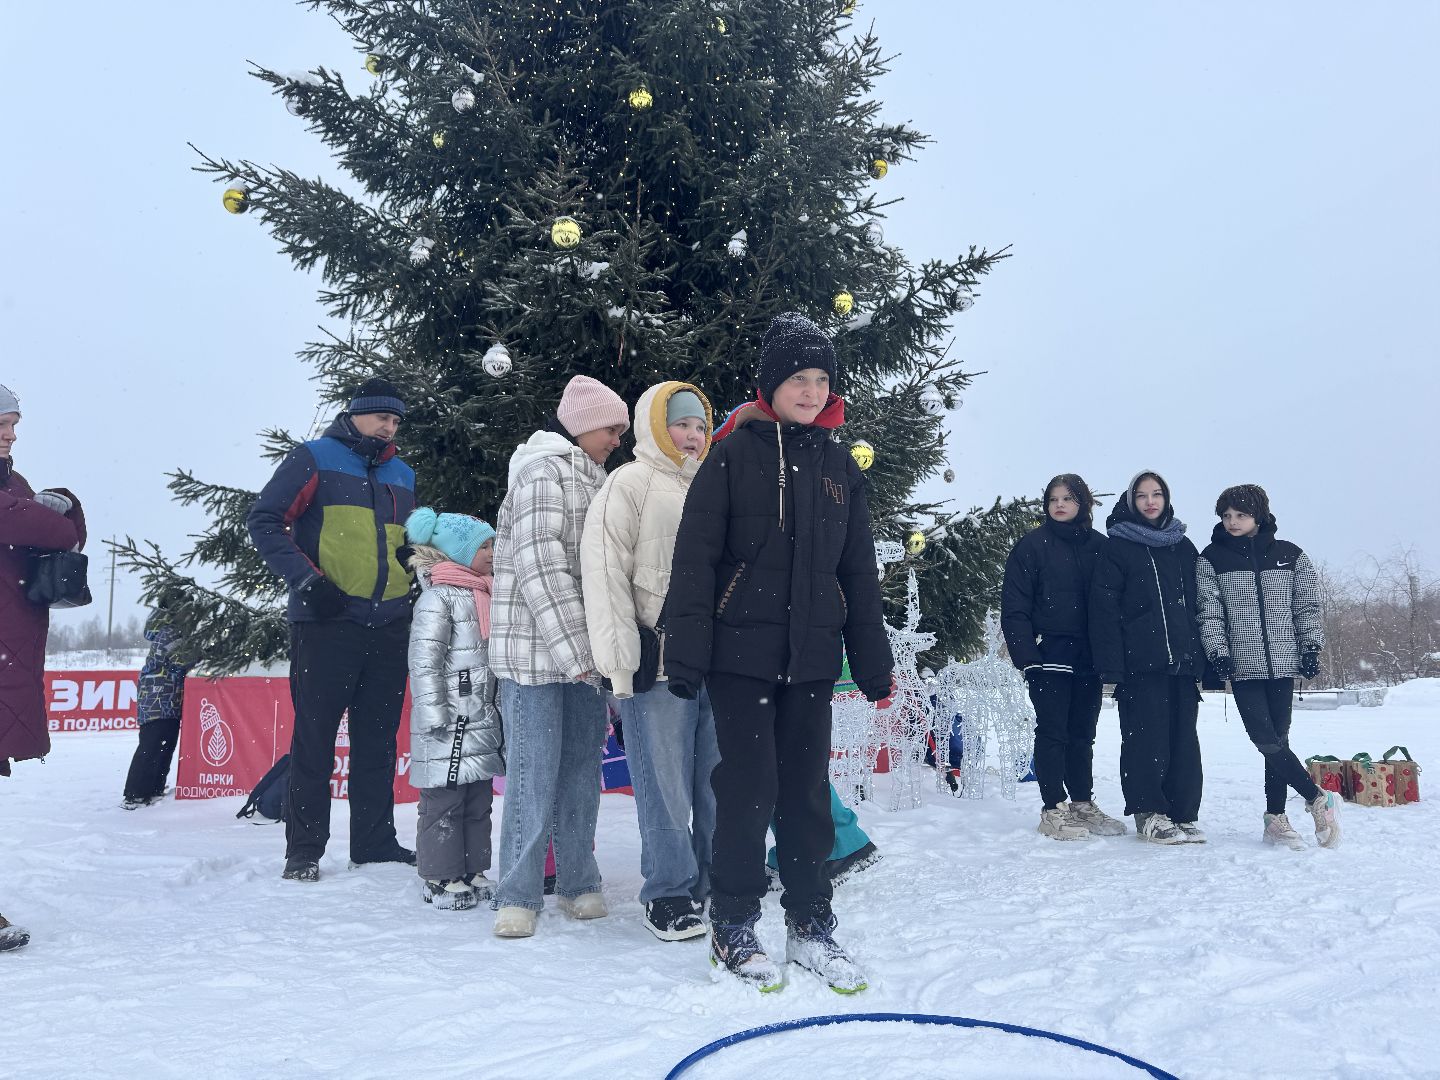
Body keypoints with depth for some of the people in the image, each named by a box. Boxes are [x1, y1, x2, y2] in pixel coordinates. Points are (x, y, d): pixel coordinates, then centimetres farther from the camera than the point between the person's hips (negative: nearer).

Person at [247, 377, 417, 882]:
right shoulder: (315, 458, 2)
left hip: (390, 626, 5)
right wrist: (307, 580, -14)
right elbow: (264, 519, -5)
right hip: (327, 623, -5)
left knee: (378, 741, 10)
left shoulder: (403, 475, 19)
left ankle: (375, 842, 19)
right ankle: (304, 850, 9)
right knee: (314, 739, -1)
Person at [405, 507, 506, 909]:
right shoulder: (438, 596, -11)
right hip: (449, 724, -9)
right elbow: (423, 660, -16)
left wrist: (499, 711, 24)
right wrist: (435, 715, -19)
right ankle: (440, 877, 8)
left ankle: (472, 872, 23)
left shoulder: (485, 594, 16)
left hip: (482, 722, 9)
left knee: (478, 801, 14)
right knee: (445, 802, -2)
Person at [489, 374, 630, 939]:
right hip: (535, 650, -8)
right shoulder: (542, 471, -9)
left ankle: (579, 883, 20)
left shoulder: (592, 480, 19)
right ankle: (518, 896, 5)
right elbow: (541, 566, -17)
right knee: (534, 773, -5)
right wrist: (573, 650, -20)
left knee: (582, 769, 9)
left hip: (582, 652, 8)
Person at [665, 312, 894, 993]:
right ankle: (733, 926, 14)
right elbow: (695, 555, -7)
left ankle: (810, 925, 21)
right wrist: (686, 649, -14)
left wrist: (873, 658, 14)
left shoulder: (839, 465, 13)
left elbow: (860, 571, 17)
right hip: (741, 651, -4)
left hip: (812, 656, 5)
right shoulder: (736, 452, -2)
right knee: (750, 786, -2)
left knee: (808, 790, 10)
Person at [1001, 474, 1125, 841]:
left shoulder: (1099, 546, 9)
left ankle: (1083, 804, 22)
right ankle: (1053, 810, 5)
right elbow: (1014, 606, -5)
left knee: (1082, 733, 12)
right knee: (1052, 731, -1)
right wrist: (1025, 654, -14)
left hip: (1088, 656, 4)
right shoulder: (1032, 545, -2)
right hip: (1049, 655, -4)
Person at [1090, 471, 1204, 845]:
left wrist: (1204, 659, 10)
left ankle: (1183, 814, 12)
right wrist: (1111, 665, -13)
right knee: (1147, 737, -5)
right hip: (1141, 662, -5)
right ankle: (1149, 814, 4)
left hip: (1182, 659, 5)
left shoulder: (1184, 547, 17)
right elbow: (1104, 607, -5)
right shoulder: (1117, 547, 2)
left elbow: (1200, 605, 17)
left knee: (1184, 738, 5)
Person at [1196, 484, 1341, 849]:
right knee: (1265, 740, -11)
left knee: (1279, 739, 4)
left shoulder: (1290, 556, 8)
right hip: (1243, 665, -1)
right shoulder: (1211, 559, 4)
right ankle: (1319, 799, 4)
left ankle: (1275, 819, 11)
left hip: (1283, 662, 1)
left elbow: (1307, 606, 11)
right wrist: (1217, 650, -8)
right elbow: (1209, 611, 1)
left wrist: (1311, 646, 2)